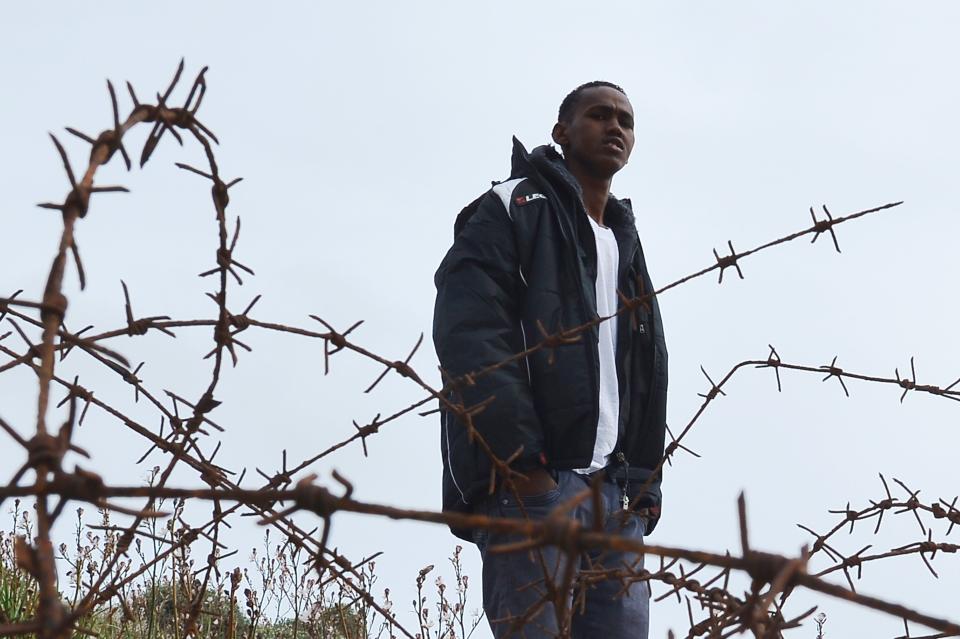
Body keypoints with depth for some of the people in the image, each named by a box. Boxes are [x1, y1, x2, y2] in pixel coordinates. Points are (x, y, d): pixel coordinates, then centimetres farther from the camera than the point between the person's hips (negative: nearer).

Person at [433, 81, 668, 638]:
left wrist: (643, 484, 9)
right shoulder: (512, 210, 5)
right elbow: (467, 335, -10)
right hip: (528, 477, -7)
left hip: (613, 488, 7)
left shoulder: (627, 244, 27)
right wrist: (521, 457, -19)